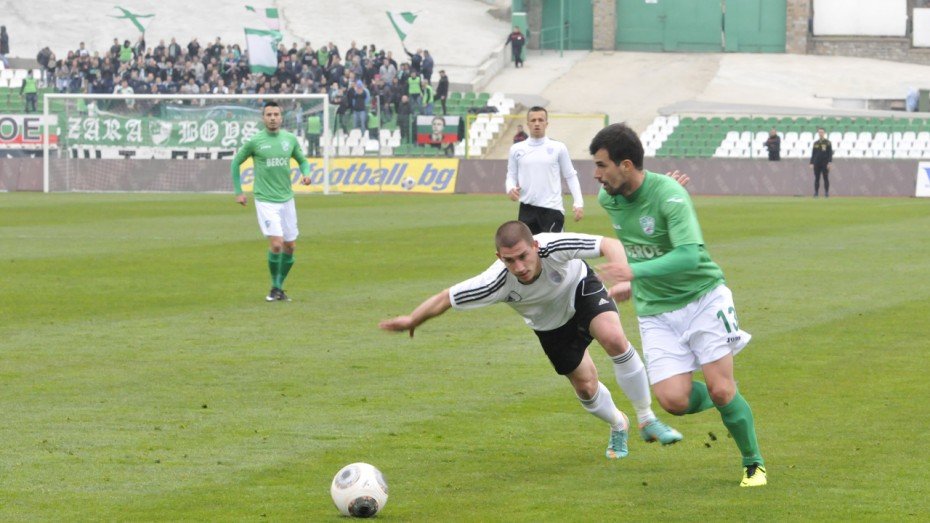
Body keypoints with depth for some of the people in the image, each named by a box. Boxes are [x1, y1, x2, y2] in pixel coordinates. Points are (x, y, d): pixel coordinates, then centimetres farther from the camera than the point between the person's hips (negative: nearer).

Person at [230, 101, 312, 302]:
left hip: (287, 200, 4)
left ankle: (279, 287, 21)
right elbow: (236, 163, 7)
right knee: (276, 244, -15)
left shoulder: (290, 139, 4)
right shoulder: (254, 141, -5)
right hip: (265, 201, -4)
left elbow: (302, 160, 18)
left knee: (290, 246, 6)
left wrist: (306, 173, -5)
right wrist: (238, 192, 5)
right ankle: (274, 288, 3)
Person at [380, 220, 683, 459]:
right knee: (585, 386, 2)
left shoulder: (554, 247, -41)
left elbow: (609, 245, -36)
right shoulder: (497, 282, -38)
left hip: (581, 288, -2)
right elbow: (446, 298, -24)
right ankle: (618, 427, 39)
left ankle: (647, 420, -10)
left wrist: (623, 278, -52)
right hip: (549, 324, 2)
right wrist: (412, 321, -14)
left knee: (614, 338, -29)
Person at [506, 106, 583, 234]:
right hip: (527, 209, 3)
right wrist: (510, 189, -10)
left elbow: (570, 176, 5)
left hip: (552, 209, -3)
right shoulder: (517, 149, 7)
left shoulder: (558, 148, 2)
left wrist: (578, 203, -3)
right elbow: (511, 175, 13)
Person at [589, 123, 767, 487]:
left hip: (703, 297, -5)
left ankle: (754, 464, 14)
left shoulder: (669, 195, -22)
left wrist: (635, 272, -40)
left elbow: (689, 255, -34)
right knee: (674, 401, -11)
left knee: (721, 391, -9)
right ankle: (722, 400, 22)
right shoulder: (607, 197, -2)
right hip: (655, 313, 5)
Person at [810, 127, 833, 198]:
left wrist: (829, 162, -13)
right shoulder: (815, 143, 12)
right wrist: (811, 163, 6)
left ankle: (826, 193, 1)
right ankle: (816, 193, 4)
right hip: (817, 164, 3)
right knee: (816, 179, 2)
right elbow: (813, 154, 13)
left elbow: (830, 153, -2)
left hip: (825, 164, -3)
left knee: (826, 178, -2)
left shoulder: (828, 143, 2)